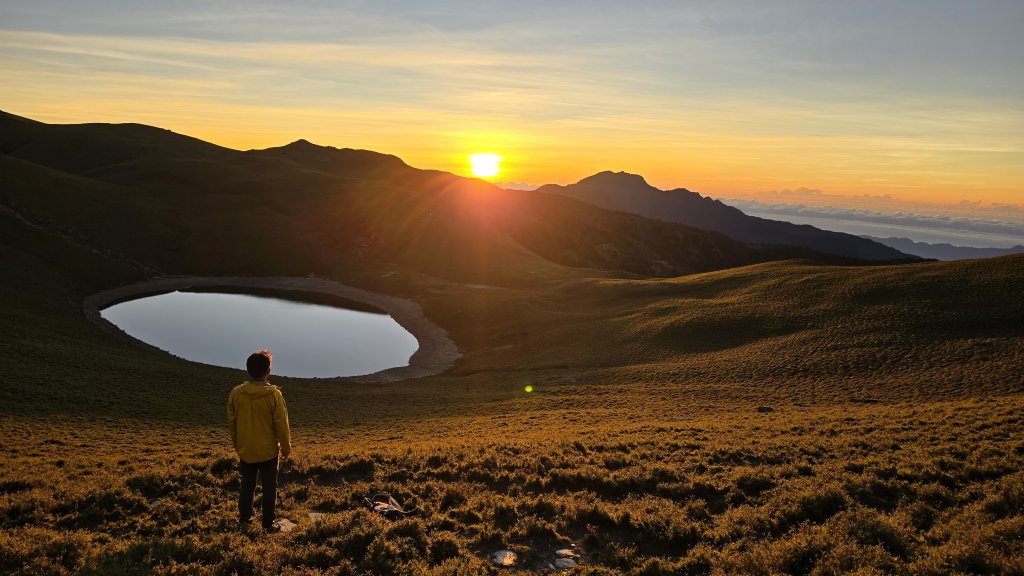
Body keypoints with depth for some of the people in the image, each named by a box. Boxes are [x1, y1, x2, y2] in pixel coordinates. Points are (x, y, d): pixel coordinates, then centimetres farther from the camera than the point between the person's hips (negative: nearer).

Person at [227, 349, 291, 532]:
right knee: (269, 489, 10)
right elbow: (281, 425, -13)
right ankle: (268, 523, 17)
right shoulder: (274, 394, -19)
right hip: (268, 452, -3)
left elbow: (231, 423, 1)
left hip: (245, 451, 3)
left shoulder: (236, 393, -10)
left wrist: (237, 447, 16)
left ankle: (244, 518, 31)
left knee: (247, 486, 20)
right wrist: (286, 449, 1)